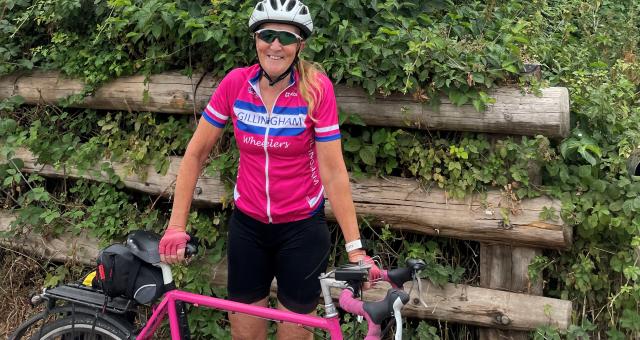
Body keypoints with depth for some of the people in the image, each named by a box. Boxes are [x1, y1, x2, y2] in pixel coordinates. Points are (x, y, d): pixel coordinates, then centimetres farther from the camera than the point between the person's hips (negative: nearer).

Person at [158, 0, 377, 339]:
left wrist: (354, 246, -17)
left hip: (302, 227, -2)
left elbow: (333, 171, -15)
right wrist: (176, 226, -7)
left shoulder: (316, 88, -16)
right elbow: (195, 153, -3)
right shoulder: (236, 83, -9)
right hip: (247, 224, 2)